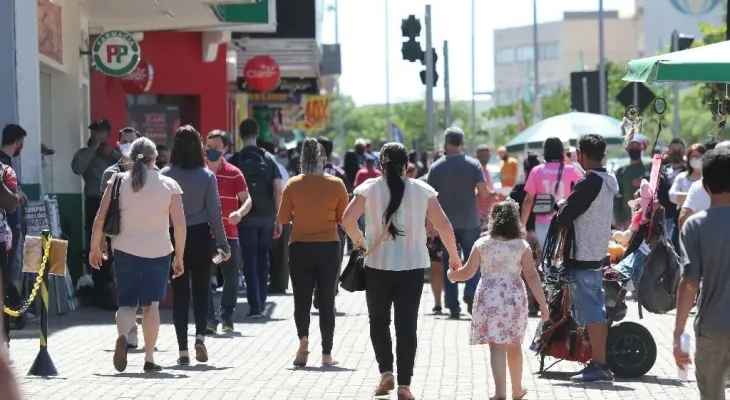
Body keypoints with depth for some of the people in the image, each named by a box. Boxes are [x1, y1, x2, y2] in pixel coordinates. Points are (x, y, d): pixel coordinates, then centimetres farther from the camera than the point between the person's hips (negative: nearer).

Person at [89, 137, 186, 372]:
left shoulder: (118, 181, 0)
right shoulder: (169, 185, -1)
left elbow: (100, 218, -3)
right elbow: (180, 224, -5)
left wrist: (95, 248, 8)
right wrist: (179, 256, 4)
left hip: (125, 249, 0)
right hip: (158, 251, 0)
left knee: (126, 302, 8)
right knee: (151, 304, 12)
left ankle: (122, 335, -23)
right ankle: (149, 359, 11)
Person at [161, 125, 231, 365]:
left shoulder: (164, 175, -4)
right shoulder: (207, 176, -3)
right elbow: (214, 213, -2)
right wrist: (223, 244, 4)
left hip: (173, 237, 0)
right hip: (200, 236, 0)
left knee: (180, 292, 5)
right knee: (201, 289, 11)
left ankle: (183, 350, 5)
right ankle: (200, 336, -10)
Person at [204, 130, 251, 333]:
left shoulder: (234, 174, 2)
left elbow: (247, 199, -1)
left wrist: (239, 213, -22)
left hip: (228, 234, 0)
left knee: (231, 277, 6)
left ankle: (227, 315, 23)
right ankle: (210, 318, -4)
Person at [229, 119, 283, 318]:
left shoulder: (235, 161, -3)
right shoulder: (269, 159, 2)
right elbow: (278, 191, -1)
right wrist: (279, 219, 4)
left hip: (246, 217, -3)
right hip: (267, 216, 3)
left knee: (249, 261, -1)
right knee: (263, 258, 16)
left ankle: (255, 305, -9)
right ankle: (262, 303, 21)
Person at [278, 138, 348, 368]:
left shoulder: (293, 184, -5)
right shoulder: (336, 185, -6)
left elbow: (283, 217, -1)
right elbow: (343, 218, 1)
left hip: (300, 247, 0)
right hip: (329, 247, 0)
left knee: (302, 299, 7)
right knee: (326, 301, 8)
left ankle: (303, 338, -19)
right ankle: (327, 354, 9)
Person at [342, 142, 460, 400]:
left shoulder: (369, 188, -2)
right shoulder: (422, 190, 1)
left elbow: (347, 219, -13)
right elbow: (443, 225, -3)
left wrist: (358, 241, 5)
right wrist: (454, 257, 9)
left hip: (378, 266, 0)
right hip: (412, 267, 0)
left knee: (379, 321, 18)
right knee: (407, 325, 4)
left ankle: (386, 373, 4)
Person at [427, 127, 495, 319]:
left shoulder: (436, 167, -1)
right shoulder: (473, 165, -3)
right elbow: (484, 192, -10)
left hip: (445, 222, 1)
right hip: (469, 221, 0)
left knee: (449, 264, 7)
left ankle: (453, 307, 5)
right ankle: (471, 293, -12)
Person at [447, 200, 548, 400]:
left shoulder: (482, 244, 0)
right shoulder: (522, 246, 0)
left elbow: (467, 272, 4)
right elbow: (531, 276, -4)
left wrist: (452, 274, 25)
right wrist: (542, 303, -2)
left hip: (489, 297, -1)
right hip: (514, 297, 2)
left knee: (496, 346, -7)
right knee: (514, 345, 17)